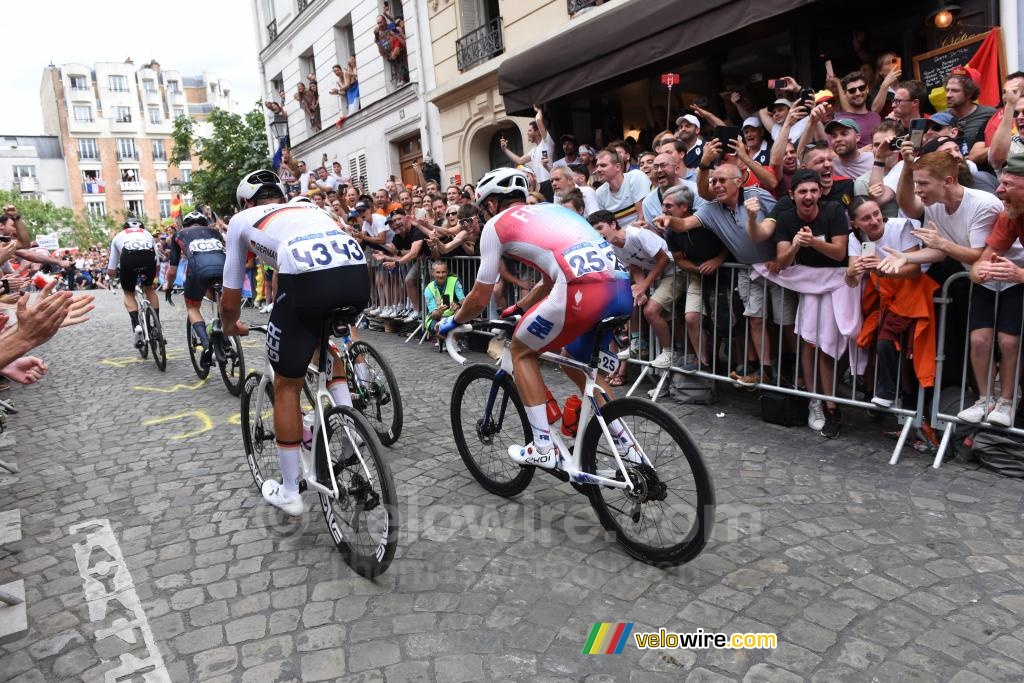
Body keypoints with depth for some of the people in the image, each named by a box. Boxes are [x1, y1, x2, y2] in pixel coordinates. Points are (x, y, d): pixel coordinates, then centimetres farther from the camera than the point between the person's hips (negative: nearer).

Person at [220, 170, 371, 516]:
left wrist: (230, 326, 54)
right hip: (358, 272, 4)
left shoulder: (242, 219, 29)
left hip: (307, 279, -4)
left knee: (287, 386, 16)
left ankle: (289, 492, 26)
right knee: (327, 341, 37)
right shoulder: (308, 208, 39)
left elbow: (230, 301, 33)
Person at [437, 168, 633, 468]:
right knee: (576, 364, 30)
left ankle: (544, 449, 16)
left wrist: (453, 321, 36)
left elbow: (480, 299, 17)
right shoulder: (552, 210, 34)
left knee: (522, 351, 19)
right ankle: (626, 446, 30)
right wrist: (518, 308, 54)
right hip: (621, 290, 7)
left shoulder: (496, 224, 14)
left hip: (583, 292, -7)